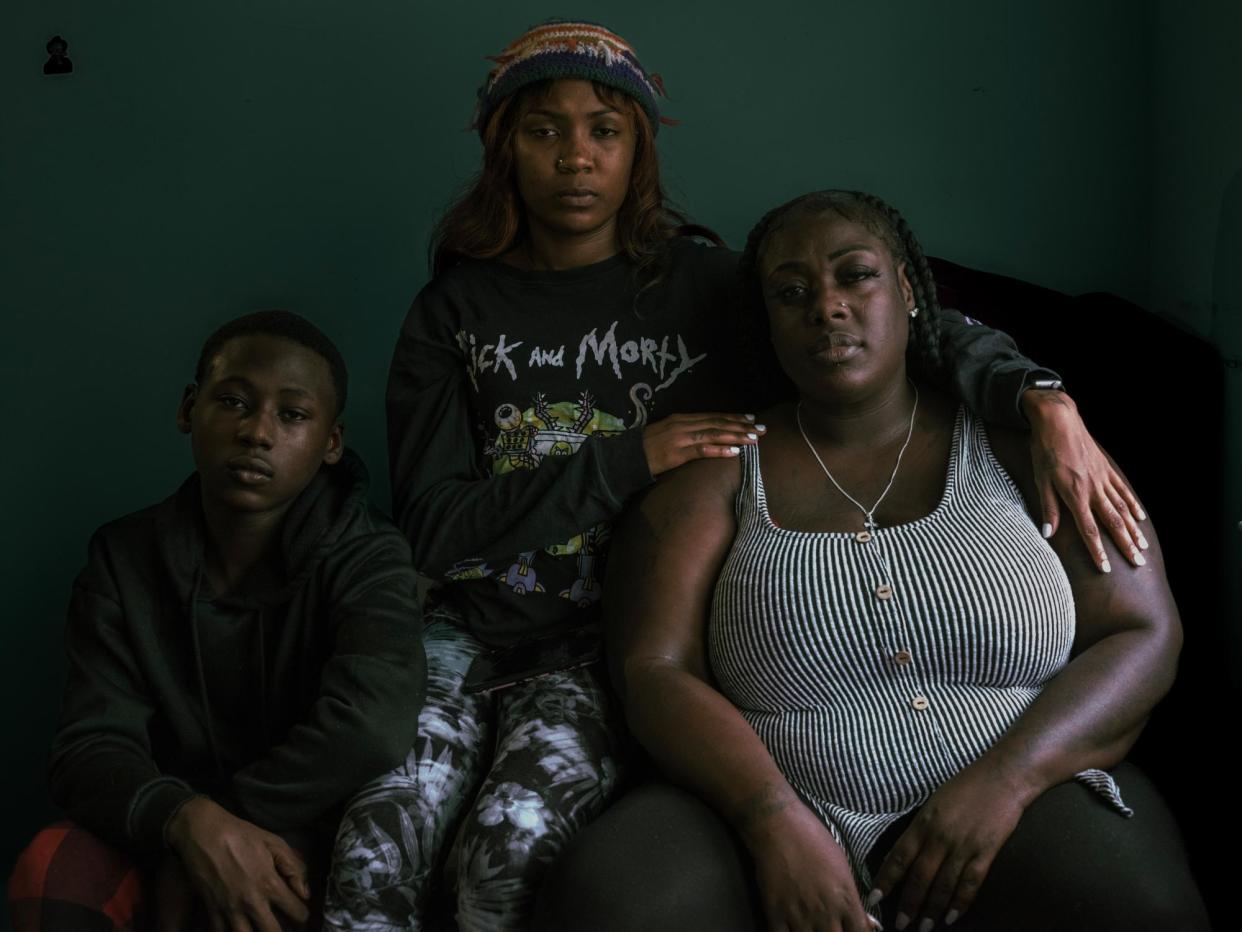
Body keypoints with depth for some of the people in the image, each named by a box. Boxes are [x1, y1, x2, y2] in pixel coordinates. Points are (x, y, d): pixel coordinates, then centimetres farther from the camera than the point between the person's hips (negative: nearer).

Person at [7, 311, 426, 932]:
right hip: (161, 841, 3)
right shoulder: (124, 559, 0)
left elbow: (372, 725, -28)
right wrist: (189, 822, -31)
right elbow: (89, 750, -10)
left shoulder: (364, 556, -10)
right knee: (50, 872, -26)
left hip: (305, 838, -3)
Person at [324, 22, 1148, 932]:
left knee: (515, 843, -28)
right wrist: (626, 462, -13)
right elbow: (434, 527, -4)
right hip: (470, 635, 1)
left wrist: (1045, 403, -23)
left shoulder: (703, 286, 2)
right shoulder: (453, 311, 4)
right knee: (375, 846, -26)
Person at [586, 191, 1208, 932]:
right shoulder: (721, 476, 10)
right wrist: (777, 823, -18)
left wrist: (1005, 780, -11)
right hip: (782, 834, 1)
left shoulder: (1012, 446, 11)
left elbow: (1145, 636, 6)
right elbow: (652, 670, 0)